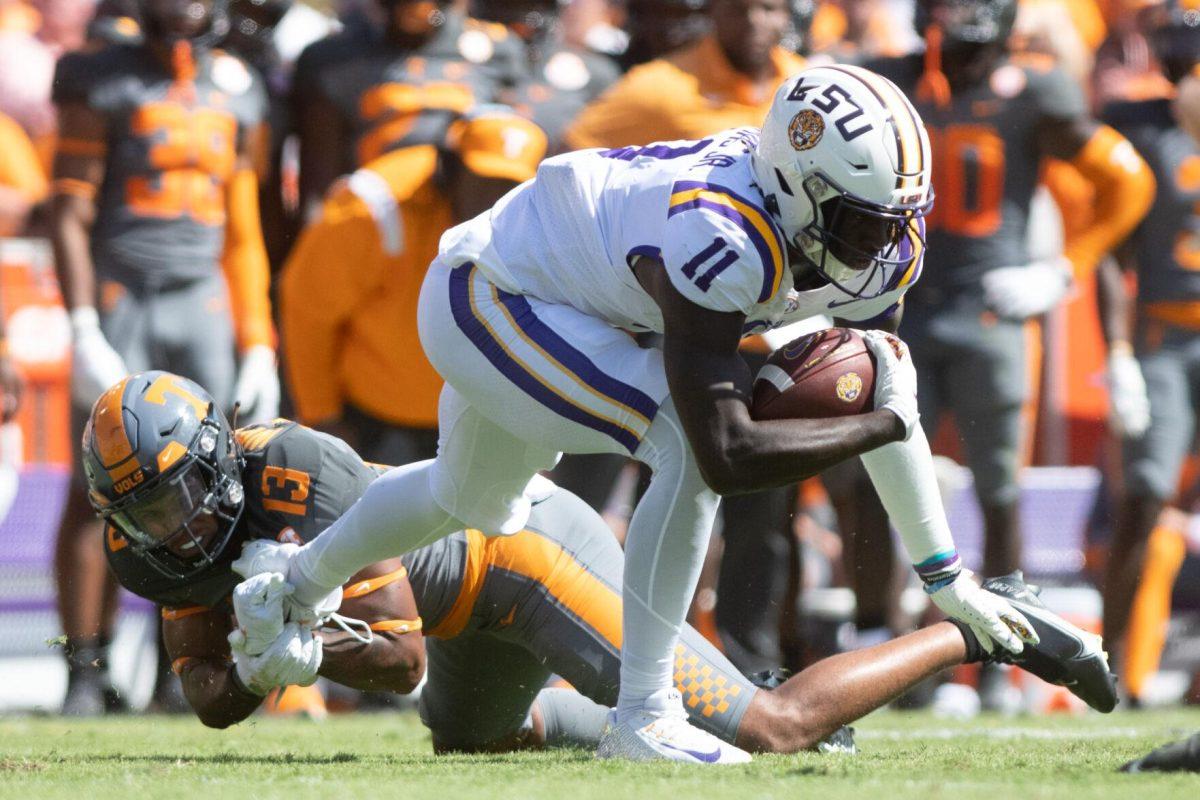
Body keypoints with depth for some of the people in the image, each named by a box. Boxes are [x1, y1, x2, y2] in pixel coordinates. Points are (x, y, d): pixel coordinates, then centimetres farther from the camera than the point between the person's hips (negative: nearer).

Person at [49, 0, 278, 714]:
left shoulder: (236, 94, 12)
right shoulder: (102, 85, -2)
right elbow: (69, 216, -4)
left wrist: (259, 350, 12)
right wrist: (84, 332, -13)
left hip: (202, 305, 4)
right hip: (119, 302, -4)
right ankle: (86, 671, 0)